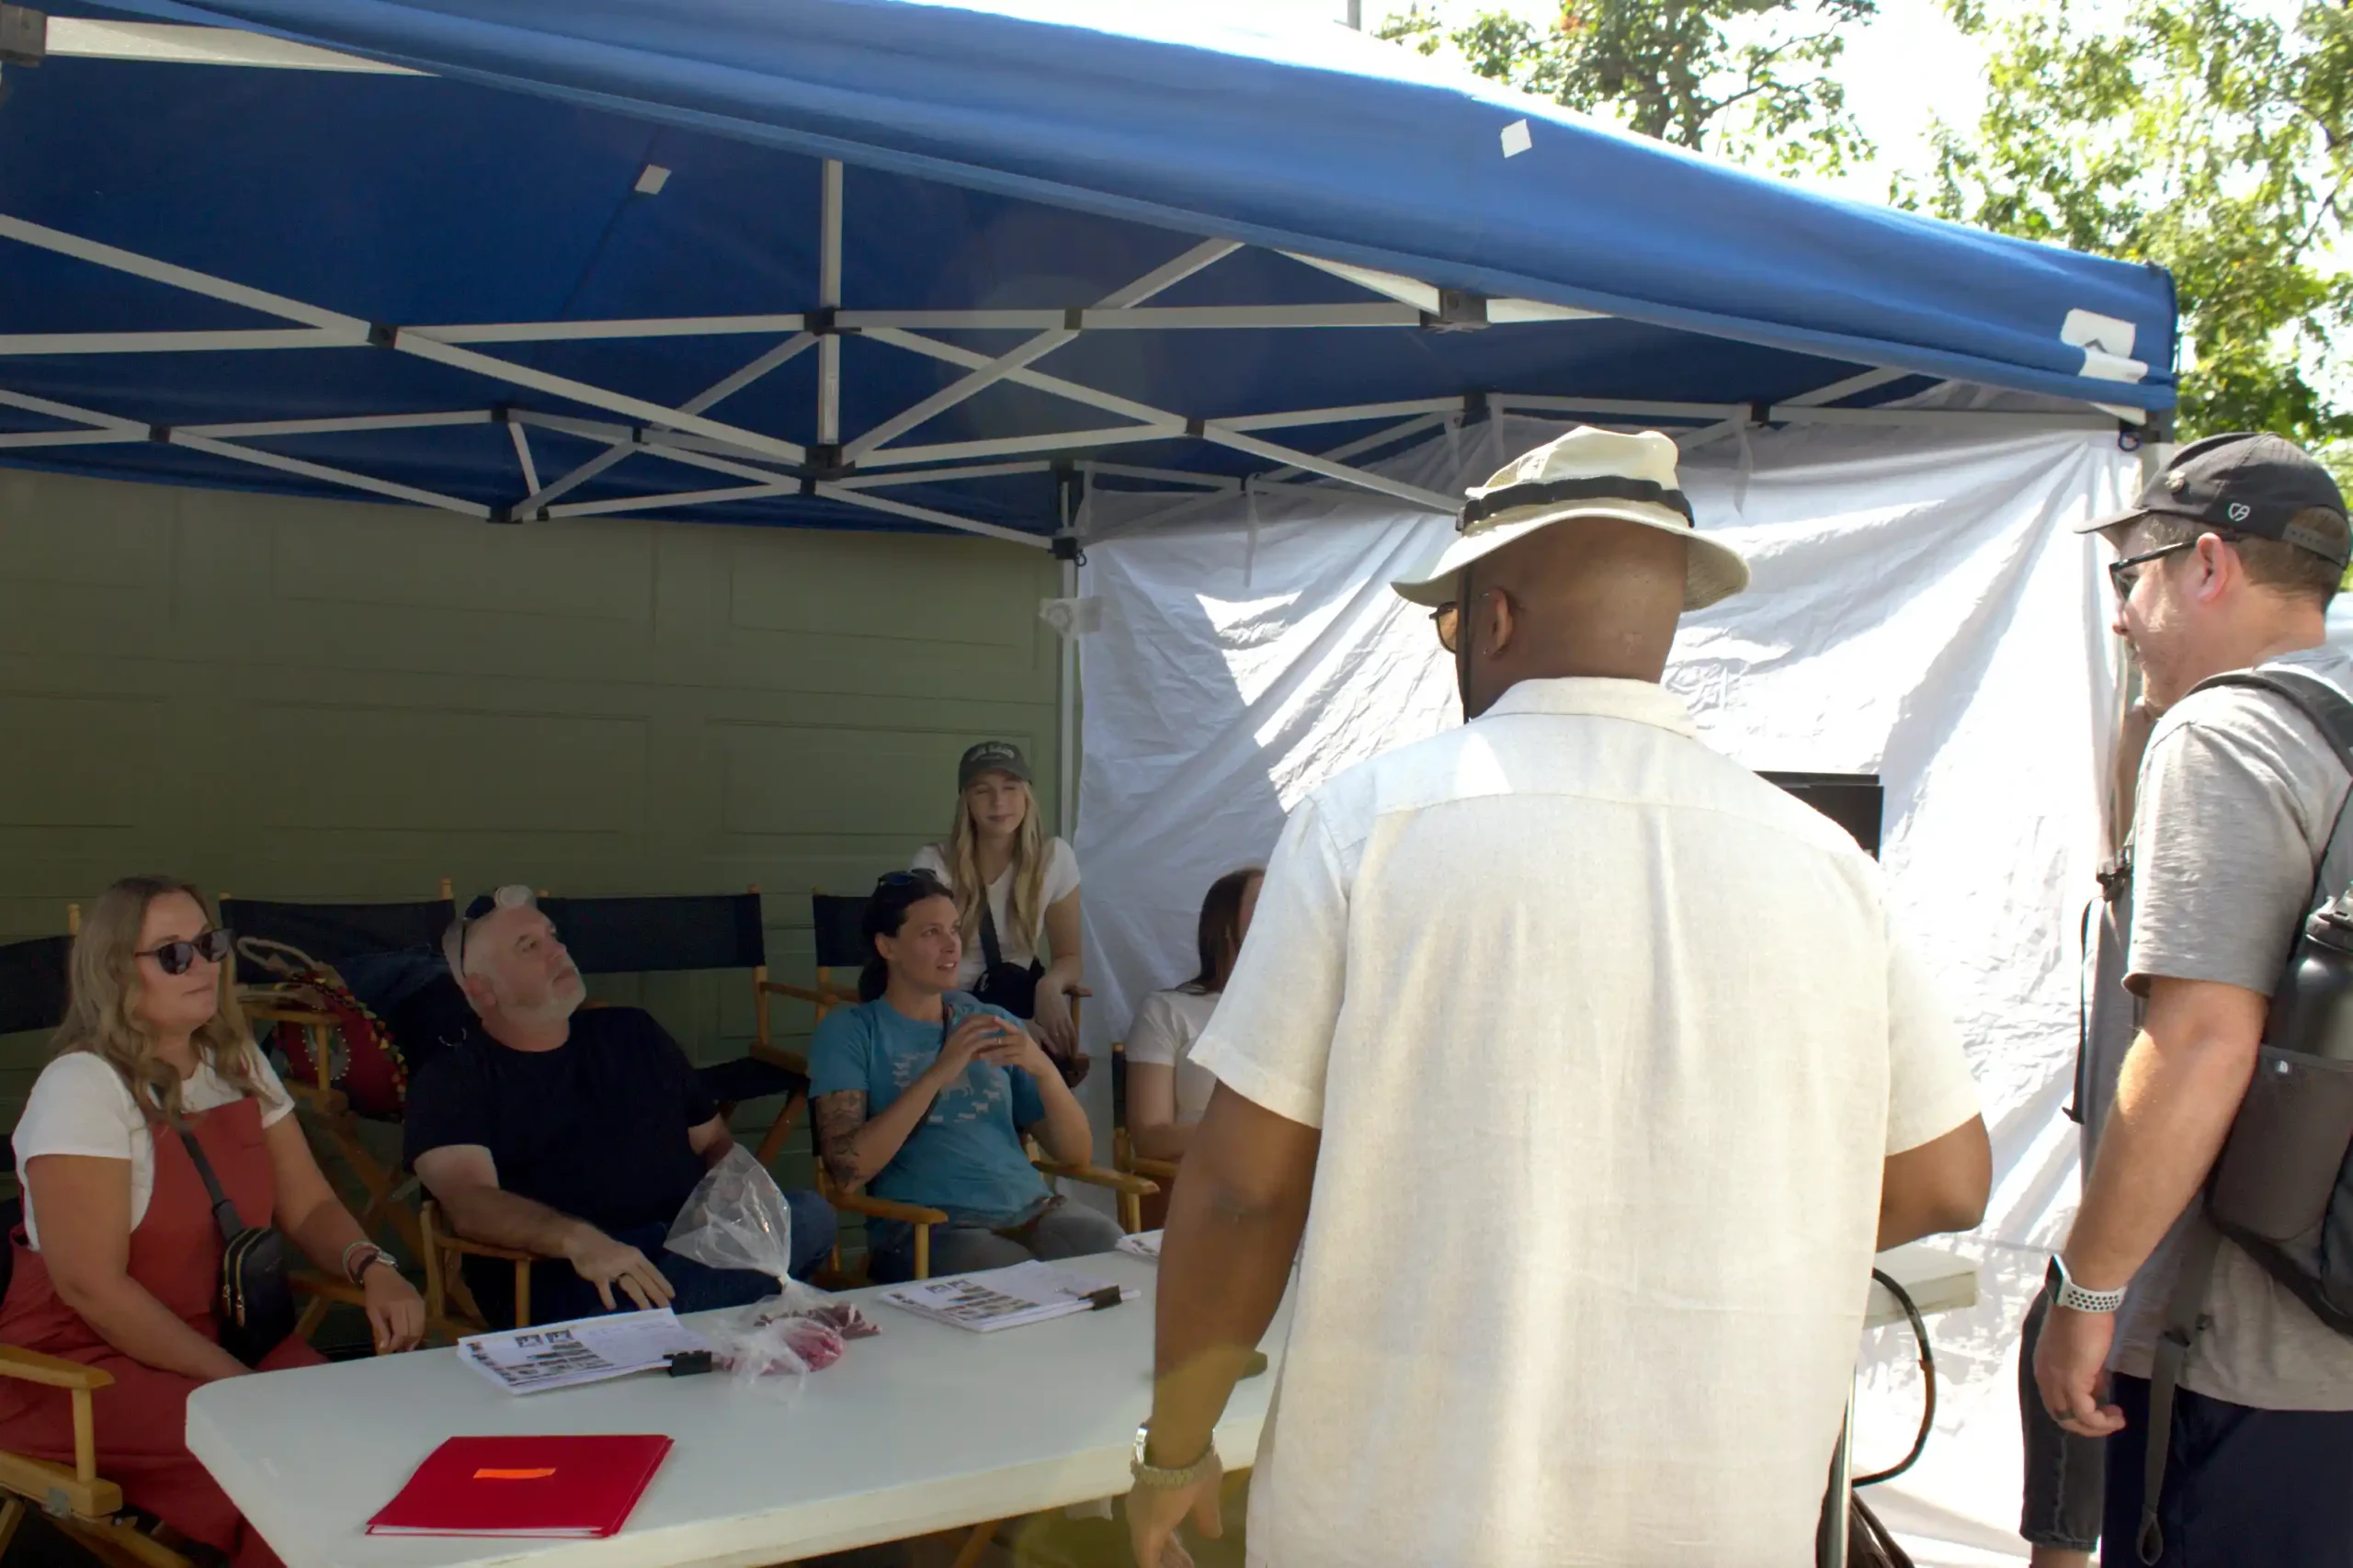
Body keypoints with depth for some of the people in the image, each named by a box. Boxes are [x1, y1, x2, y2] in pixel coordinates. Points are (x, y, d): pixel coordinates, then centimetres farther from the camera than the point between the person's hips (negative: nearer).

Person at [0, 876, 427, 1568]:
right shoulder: (83, 1087, -13)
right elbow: (92, 1286, -18)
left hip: (226, 1336, 6)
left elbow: (307, 1205, 10)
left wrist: (372, 1268, -12)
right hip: (85, 1366, -6)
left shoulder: (238, 1064, 8)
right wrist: (237, 1380, -20)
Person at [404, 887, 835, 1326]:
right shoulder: (453, 1081, 7)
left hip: (693, 1249, 5)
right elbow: (468, 1202, -11)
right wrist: (578, 1240, -32)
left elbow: (715, 1142, 27)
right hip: (567, 1281, -5)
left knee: (811, 1214, -26)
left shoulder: (632, 1033, 23)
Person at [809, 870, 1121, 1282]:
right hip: (925, 1227, -5)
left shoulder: (995, 1023, 17)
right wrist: (939, 1072, -16)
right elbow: (847, 1171, -10)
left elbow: (1077, 1154, 12)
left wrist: (1044, 1070, -8)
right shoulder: (849, 1031, 5)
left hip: (1032, 1210, 5)